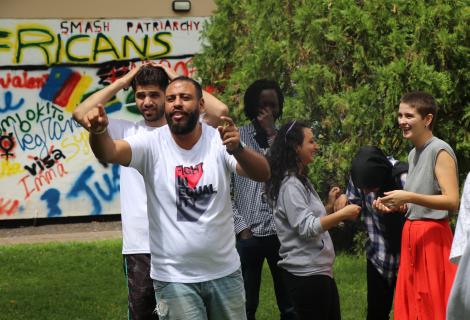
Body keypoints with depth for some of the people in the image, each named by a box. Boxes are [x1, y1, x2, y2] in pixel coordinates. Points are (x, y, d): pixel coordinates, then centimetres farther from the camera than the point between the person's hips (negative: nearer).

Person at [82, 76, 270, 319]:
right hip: (174, 278, -2)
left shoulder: (219, 141, -7)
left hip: (225, 273, 2)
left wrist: (237, 149, -41)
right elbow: (109, 152, -25)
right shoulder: (152, 144, -8)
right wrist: (99, 131, -49)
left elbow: (263, 174, -20)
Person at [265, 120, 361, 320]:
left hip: (319, 270, 10)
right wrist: (342, 214, -22)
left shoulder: (301, 181, 17)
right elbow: (306, 228, -23)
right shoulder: (290, 185, -15)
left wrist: (330, 205, 10)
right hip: (306, 273, -10)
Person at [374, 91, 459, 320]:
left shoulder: (440, 151, -11)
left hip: (433, 236, -9)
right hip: (411, 234, 9)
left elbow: (453, 201, -19)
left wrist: (409, 197, -24)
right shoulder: (413, 153, 15)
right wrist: (395, 205, 8)